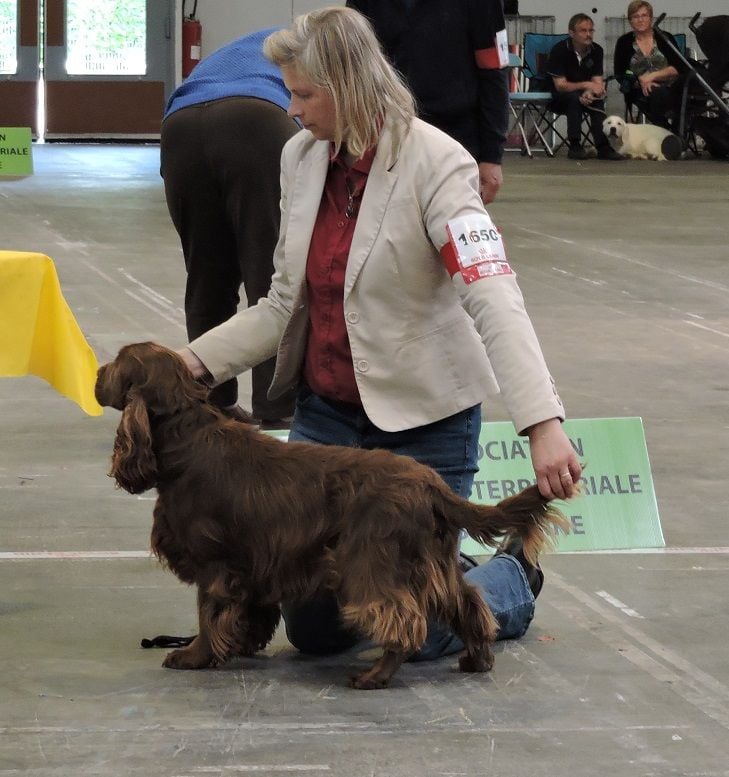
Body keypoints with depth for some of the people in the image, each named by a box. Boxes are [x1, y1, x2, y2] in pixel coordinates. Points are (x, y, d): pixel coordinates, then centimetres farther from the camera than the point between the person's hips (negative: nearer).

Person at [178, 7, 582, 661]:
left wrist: (544, 424, -43)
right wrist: (199, 362, -6)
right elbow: (287, 301, 7)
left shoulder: (436, 164, -20)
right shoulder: (302, 158, 0)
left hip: (422, 419, -6)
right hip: (326, 410, 6)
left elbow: (494, 298, -31)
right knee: (314, 626, 7)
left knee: (420, 635, -2)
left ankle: (514, 578, 30)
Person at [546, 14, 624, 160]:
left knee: (597, 100, -30)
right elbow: (560, 85, -19)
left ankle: (603, 146, -33)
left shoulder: (596, 50, -2)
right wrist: (586, 85, -30)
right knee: (574, 97, -36)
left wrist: (589, 93, -31)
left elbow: (597, 82, -8)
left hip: (584, 95, 3)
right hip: (559, 98, -3)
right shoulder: (559, 50, -15)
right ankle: (574, 146, -31)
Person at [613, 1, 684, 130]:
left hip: (670, 90, 0)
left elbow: (678, 68, -2)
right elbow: (619, 73, 3)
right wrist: (641, 81, -14)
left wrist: (653, 76, -15)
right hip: (640, 92, 0)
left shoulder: (666, 38, 8)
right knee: (656, 94, -34)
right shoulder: (624, 42, 10)